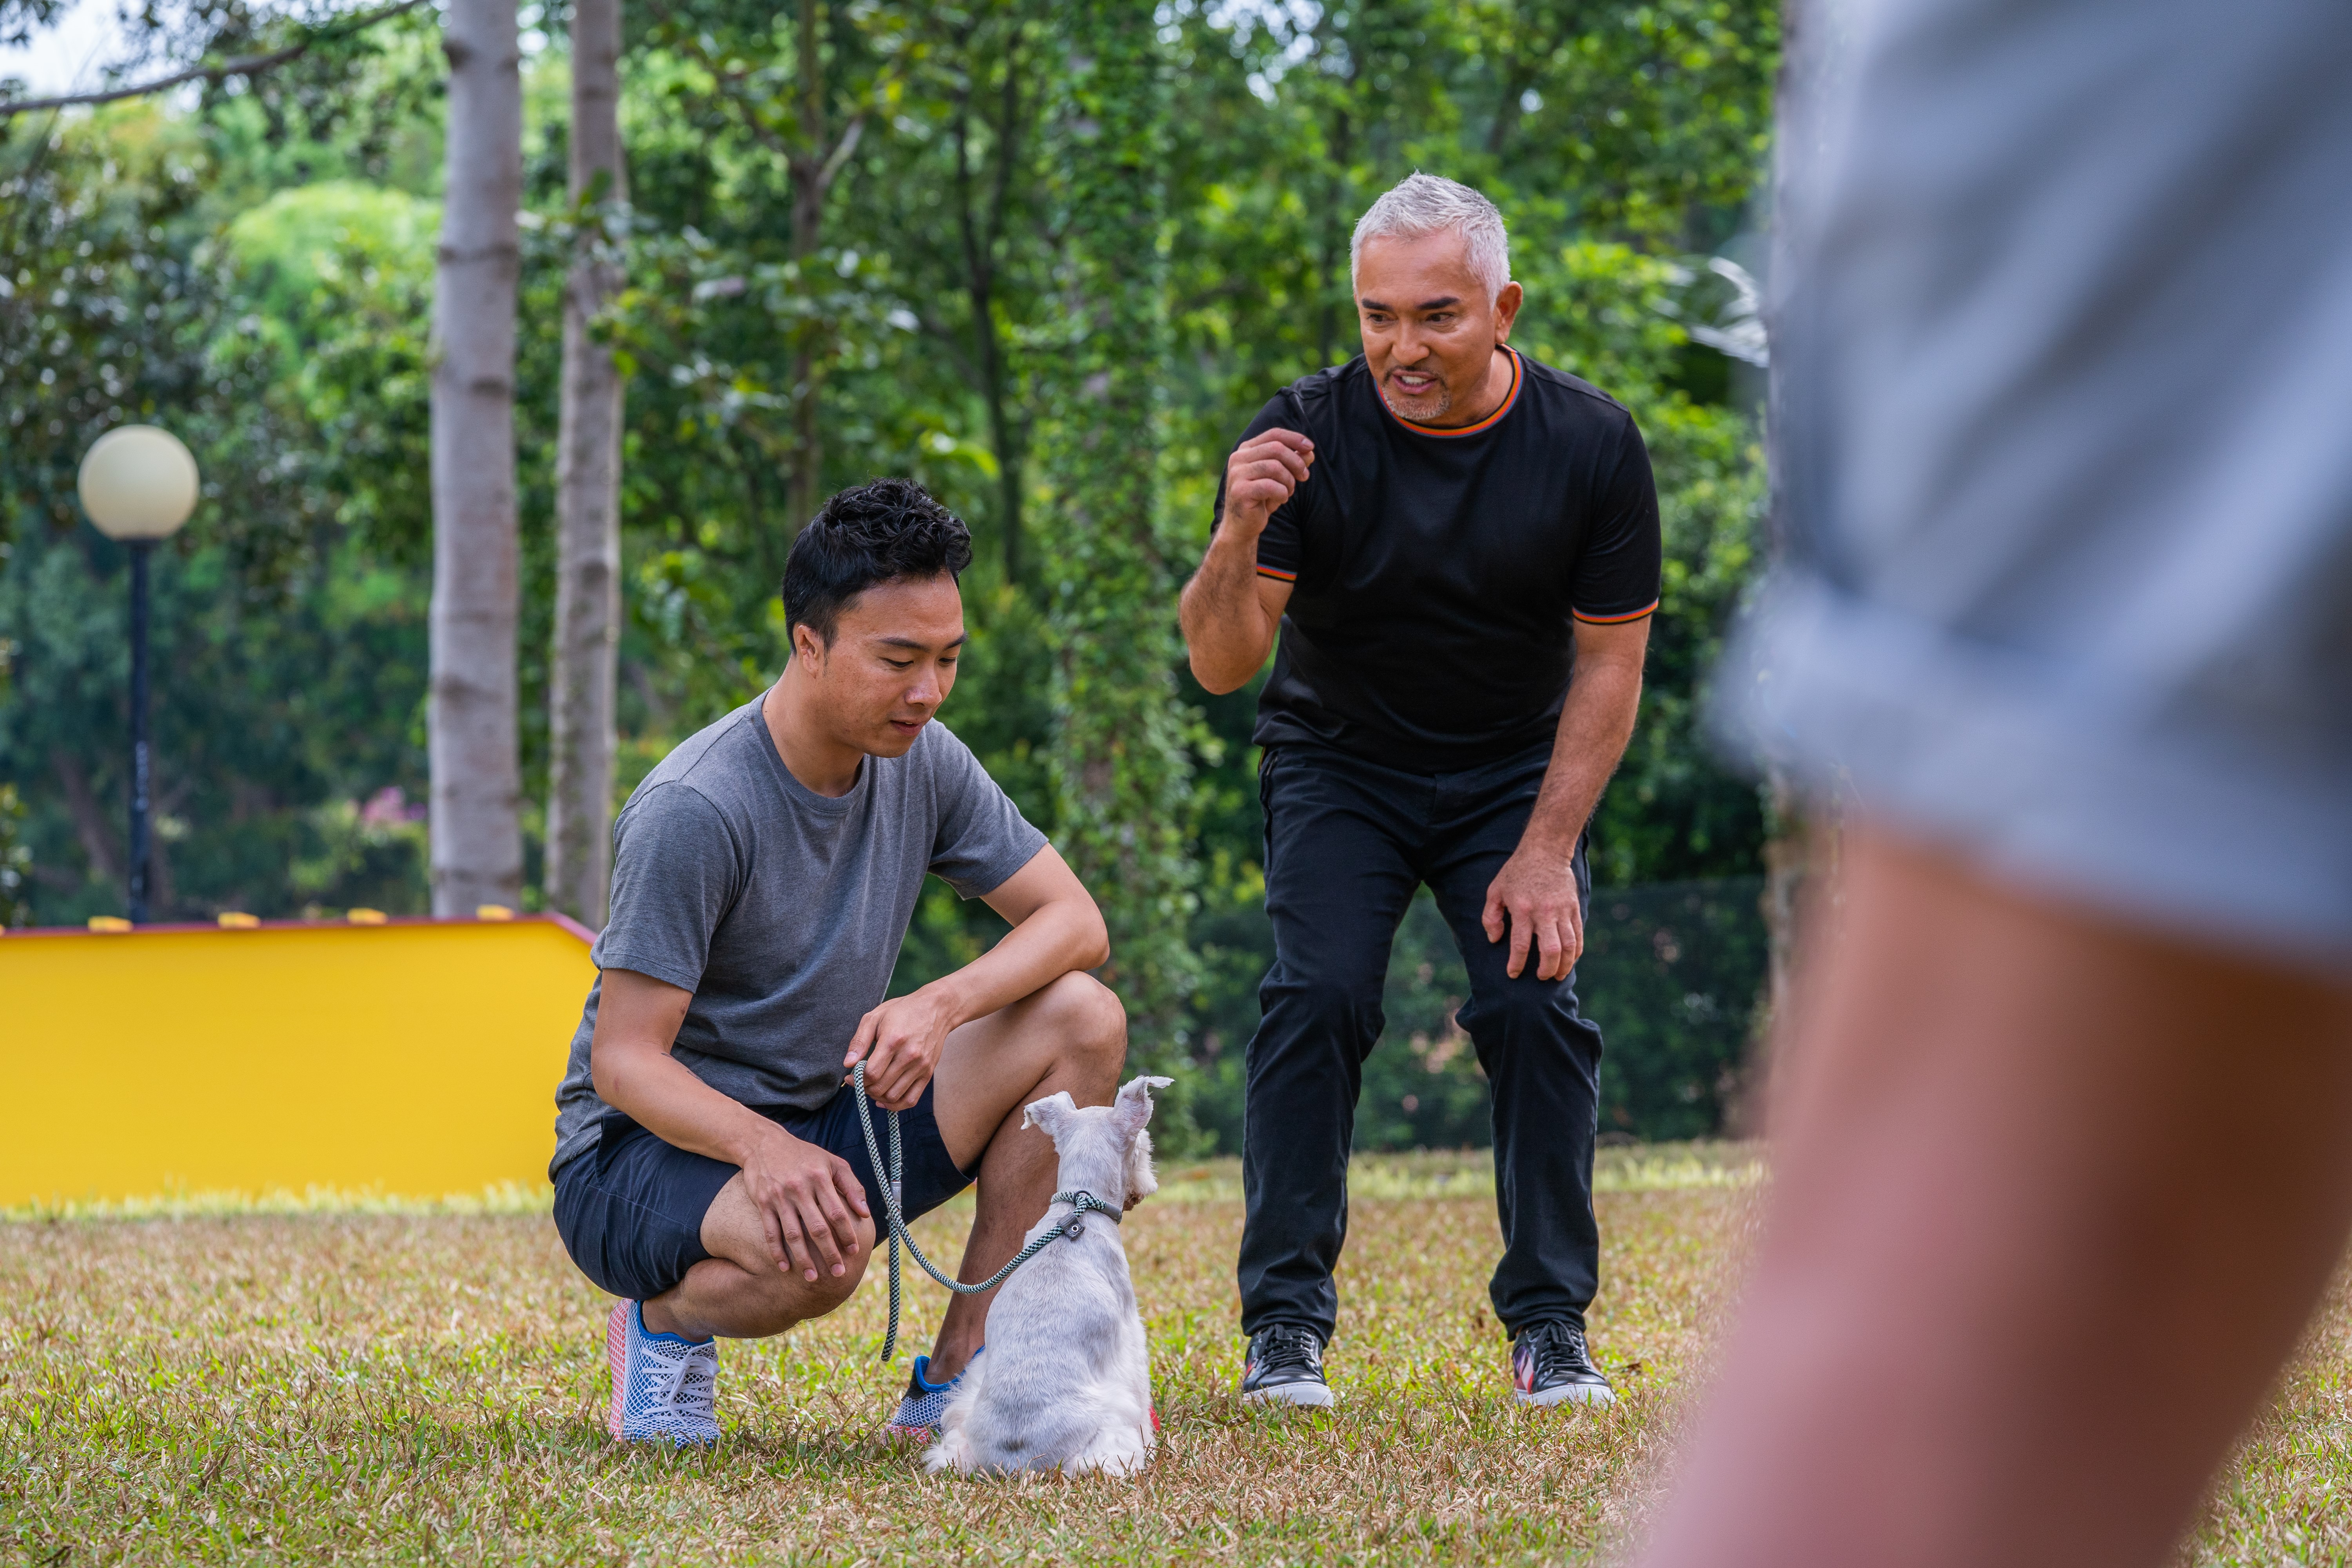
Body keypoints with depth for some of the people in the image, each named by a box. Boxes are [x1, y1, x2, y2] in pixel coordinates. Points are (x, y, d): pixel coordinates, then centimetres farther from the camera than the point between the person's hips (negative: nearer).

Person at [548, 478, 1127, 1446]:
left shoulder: (920, 760, -2)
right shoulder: (694, 812, -23)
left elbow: (1075, 922, -3)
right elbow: (623, 1059, -22)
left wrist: (941, 1005, -23)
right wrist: (763, 1147, -42)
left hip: (820, 1126, 7)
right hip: (644, 1155, -7)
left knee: (1079, 1020, -12)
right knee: (819, 1244, -40)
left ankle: (959, 1377, -8)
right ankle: (666, 1319, -4)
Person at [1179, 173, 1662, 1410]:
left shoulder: (1590, 448, -16)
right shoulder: (1309, 437, -19)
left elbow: (1609, 665, -8)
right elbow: (1221, 666, -22)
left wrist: (1546, 852, -15)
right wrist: (1238, 536, -43)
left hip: (1516, 774, 1)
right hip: (1340, 764, -1)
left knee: (1535, 1006, -16)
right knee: (1319, 996, -20)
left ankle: (1552, 1324, -3)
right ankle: (1285, 1322, -12)